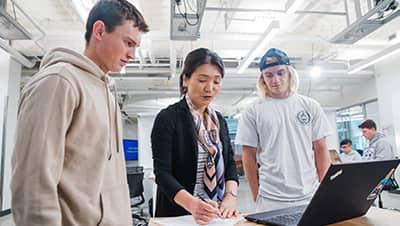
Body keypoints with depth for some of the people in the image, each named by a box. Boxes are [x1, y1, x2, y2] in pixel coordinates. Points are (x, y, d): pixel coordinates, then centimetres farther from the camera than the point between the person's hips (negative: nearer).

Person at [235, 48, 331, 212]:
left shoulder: (310, 106, 4)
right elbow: (249, 156, 0)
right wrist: (256, 199, 1)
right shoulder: (252, 112, -3)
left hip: (311, 197, 2)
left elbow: (320, 149, 7)